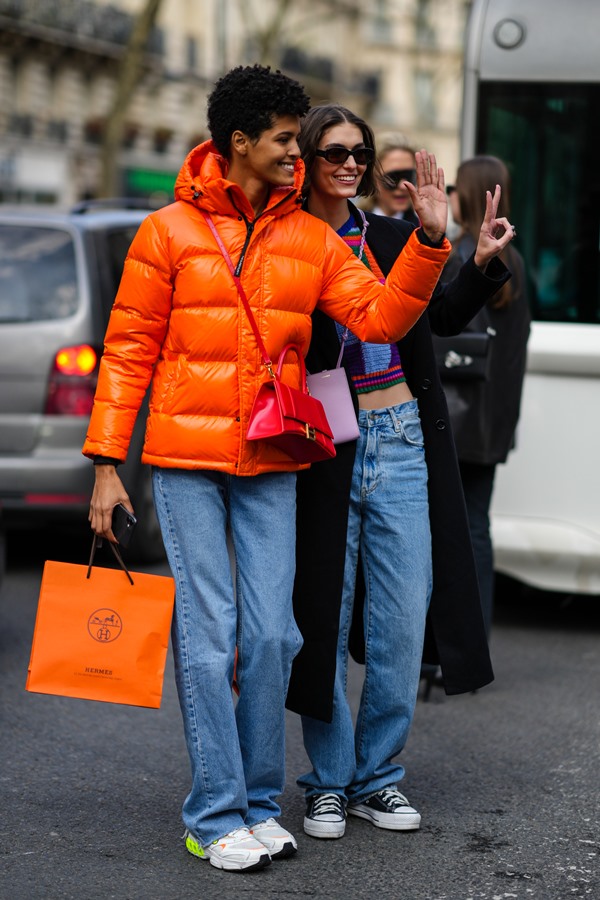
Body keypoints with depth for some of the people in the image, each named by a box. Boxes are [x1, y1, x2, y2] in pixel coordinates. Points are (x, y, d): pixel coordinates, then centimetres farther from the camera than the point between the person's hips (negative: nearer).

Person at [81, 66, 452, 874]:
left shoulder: (312, 238, 8)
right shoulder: (169, 231, 0)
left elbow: (379, 317, 0)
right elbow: (129, 350, 0)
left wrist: (429, 241, -13)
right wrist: (106, 461, -4)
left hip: (270, 466, 3)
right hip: (186, 459, -3)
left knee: (270, 634, 3)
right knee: (207, 635, -3)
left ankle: (261, 802, 17)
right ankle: (216, 815, 6)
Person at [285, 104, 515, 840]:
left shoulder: (391, 238, 9)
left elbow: (441, 317, 20)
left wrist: (482, 261, 6)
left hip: (401, 443, 4)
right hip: (322, 452, -4)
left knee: (403, 621, 5)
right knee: (325, 617, 4)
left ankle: (377, 778, 18)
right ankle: (329, 783, 17)